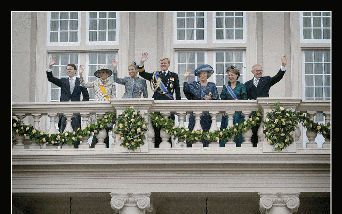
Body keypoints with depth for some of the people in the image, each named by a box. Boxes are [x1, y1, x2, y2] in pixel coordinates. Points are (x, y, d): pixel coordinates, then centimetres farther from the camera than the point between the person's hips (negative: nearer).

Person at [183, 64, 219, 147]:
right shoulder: (194, 84, 12)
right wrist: (186, 79, -11)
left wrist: (210, 98, -15)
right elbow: (186, 90, -5)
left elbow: (216, 98, 5)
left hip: (207, 114, 0)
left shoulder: (212, 85, 11)